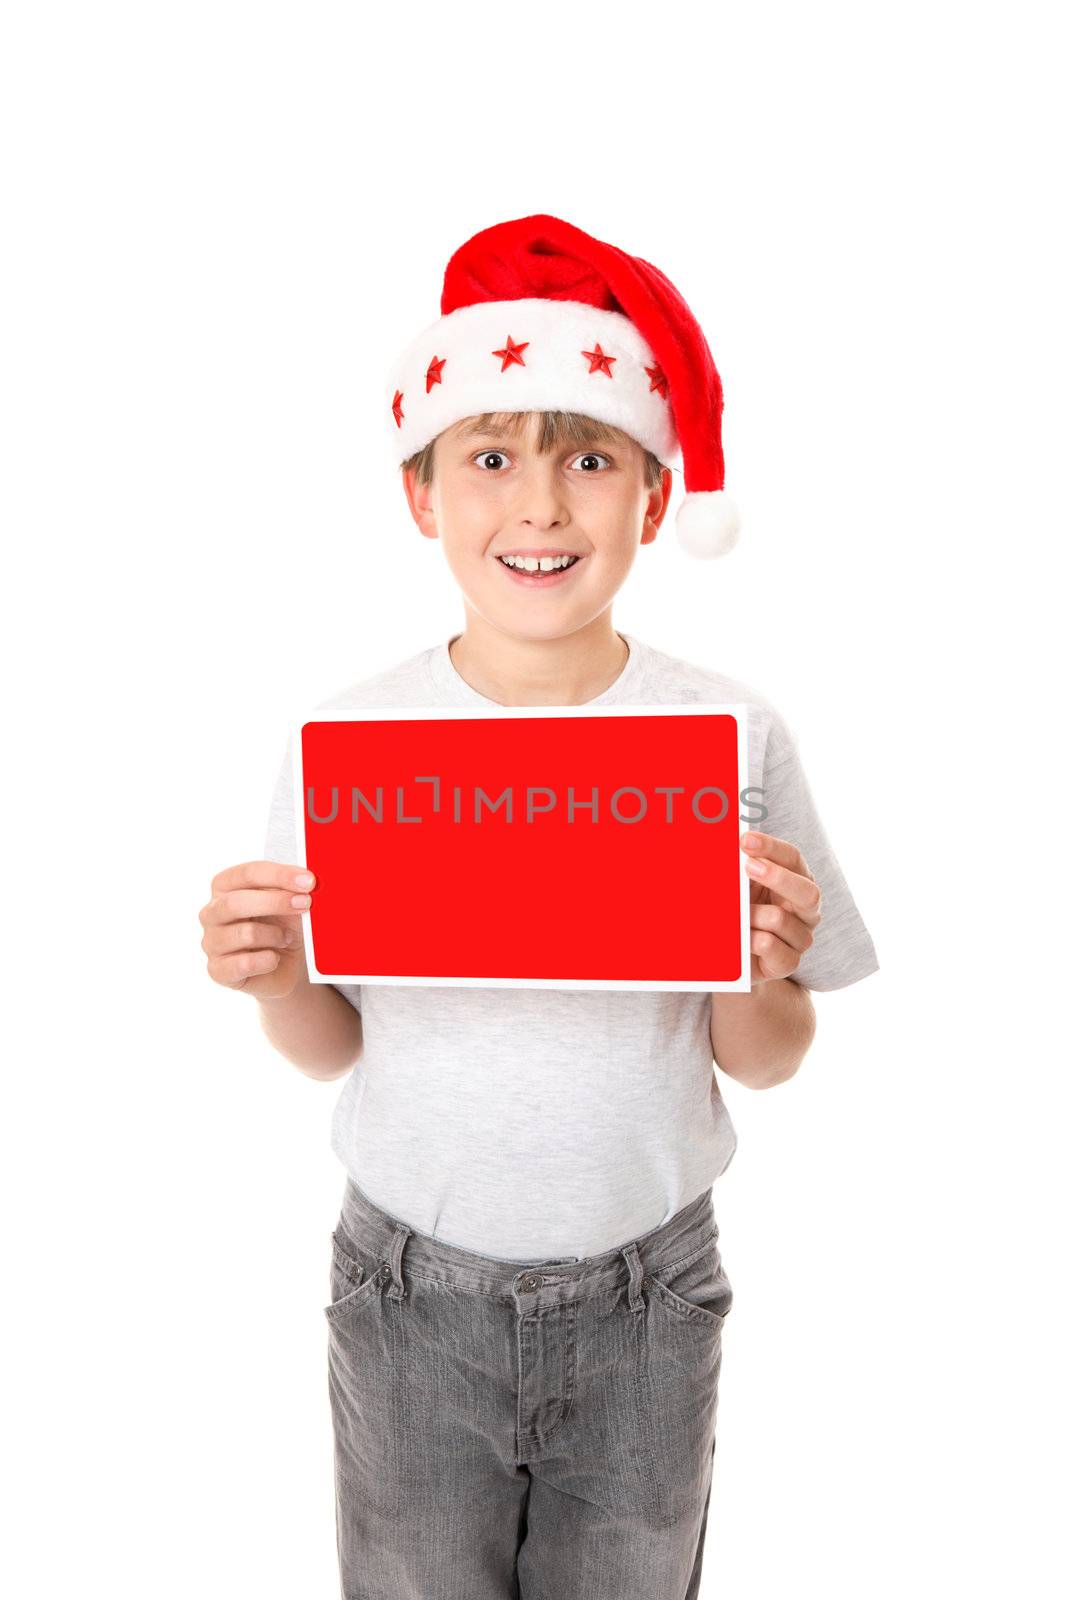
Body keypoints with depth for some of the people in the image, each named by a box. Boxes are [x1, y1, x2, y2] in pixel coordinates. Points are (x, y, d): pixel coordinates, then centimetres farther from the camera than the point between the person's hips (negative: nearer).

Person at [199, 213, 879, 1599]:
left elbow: (765, 1065, -4)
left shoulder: (734, 737, -13)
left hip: (644, 1295, 0)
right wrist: (270, 978, -22)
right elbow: (332, 1048, -2)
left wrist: (758, 982, -25)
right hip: (411, 1289, 1)